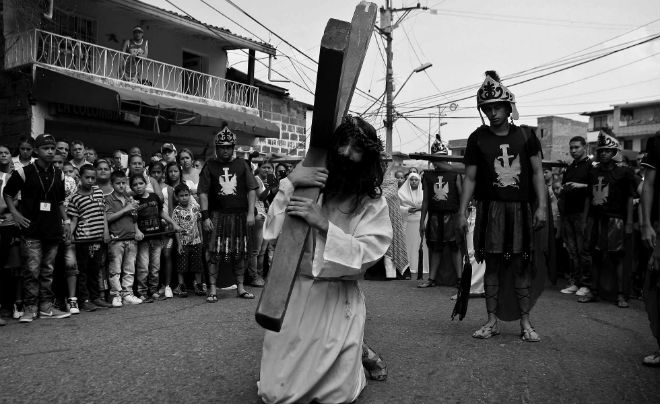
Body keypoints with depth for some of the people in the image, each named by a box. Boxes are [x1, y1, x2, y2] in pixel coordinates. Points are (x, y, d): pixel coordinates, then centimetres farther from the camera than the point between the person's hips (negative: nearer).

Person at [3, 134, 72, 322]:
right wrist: (15, 213, -5)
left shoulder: (59, 175, 11)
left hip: (53, 229, 4)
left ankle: (46, 306, 15)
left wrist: (66, 221, 13)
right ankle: (30, 308, 4)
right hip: (31, 230, -4)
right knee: (32, 270, -5)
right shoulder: (24, 172, -2)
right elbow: (8, 193, 7)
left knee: (48, 271, 9)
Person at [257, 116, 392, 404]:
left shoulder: (374, 204, -3)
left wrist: (324, 224, -28)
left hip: (338, 301, -1)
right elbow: (272, 232, -9)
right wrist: (290, 183, -21)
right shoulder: (307, 187, -2)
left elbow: (364, 255, -15)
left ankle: (359, 353, 34)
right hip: (293, 295, 2)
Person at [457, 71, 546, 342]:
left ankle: (525, 322, 13)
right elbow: (470, 178, 5)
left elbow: (537, 173, 5)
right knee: (492, 264, 4)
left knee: (521, 265, 3)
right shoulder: (478, 138, 4)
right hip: (490, 209, 0)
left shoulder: (525, 135, 5)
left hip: (520, 208, 0)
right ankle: (492, 321, 13)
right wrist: (462, 212, -1)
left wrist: (542, 206, -4)